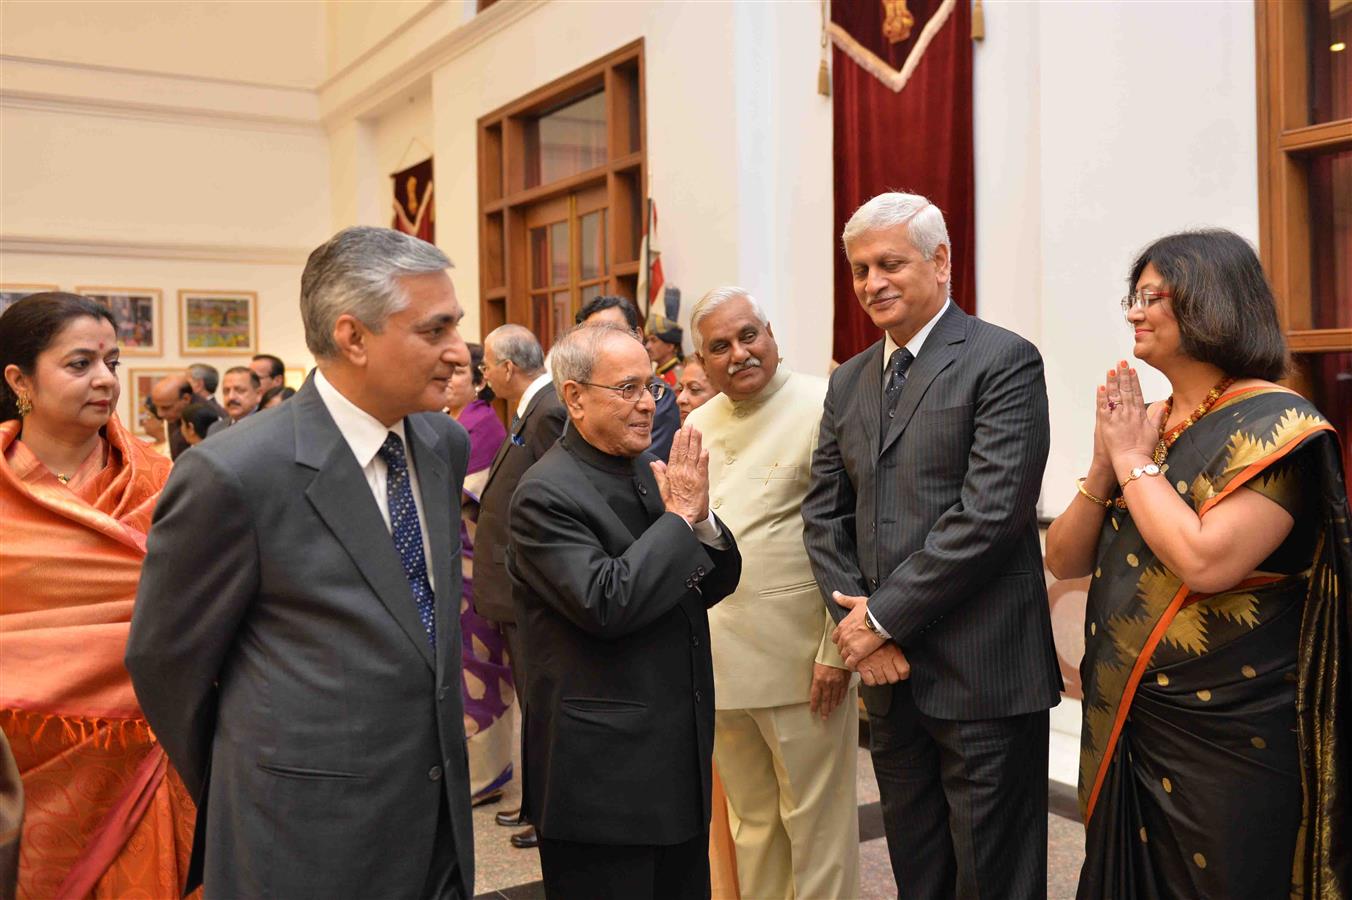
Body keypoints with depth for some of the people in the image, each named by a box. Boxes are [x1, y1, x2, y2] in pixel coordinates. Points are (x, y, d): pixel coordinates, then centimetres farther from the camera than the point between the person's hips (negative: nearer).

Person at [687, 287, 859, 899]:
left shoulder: (822, 407, -9)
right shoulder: (698, 424, 11)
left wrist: (837, 650, -15)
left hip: (799, 658, -6)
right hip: (719, 659, 6)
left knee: (815, 820, 6)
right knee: (749, 817, 18)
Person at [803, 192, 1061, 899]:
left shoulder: (1004, 362, -8)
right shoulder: (849, 381, 13)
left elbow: (990, 513, -18)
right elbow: (824, 512, 11)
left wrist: (885, 615, -15)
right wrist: (856, 618, -4)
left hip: (982, 674, -6)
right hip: (889, 670, 6)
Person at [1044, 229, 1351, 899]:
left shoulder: (1273, 423, -14)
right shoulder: (1142, 422, 7)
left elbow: (1206, 562, -28)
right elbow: (1063, 561, 6)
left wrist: (1134, 460, -15)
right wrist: (1104, 464, -8)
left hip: (1223, 741, -7)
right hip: (1121, 728, 7)